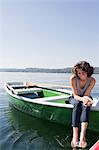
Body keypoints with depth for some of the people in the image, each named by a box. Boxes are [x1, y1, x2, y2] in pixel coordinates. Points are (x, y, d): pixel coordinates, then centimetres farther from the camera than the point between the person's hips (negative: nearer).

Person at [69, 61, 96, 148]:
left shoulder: (92, 80, -19)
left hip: (85, 98, 1)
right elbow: (75, 95, -23)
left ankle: (82, 136, -49)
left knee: (86, 106, -35)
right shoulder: (73, 79, -23)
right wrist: (82, 98, -44)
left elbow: (86, 95, -22)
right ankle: (75, 136, -43)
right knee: (77, 104, -36)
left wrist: (87, 99, -45)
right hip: (75, 98, -1)